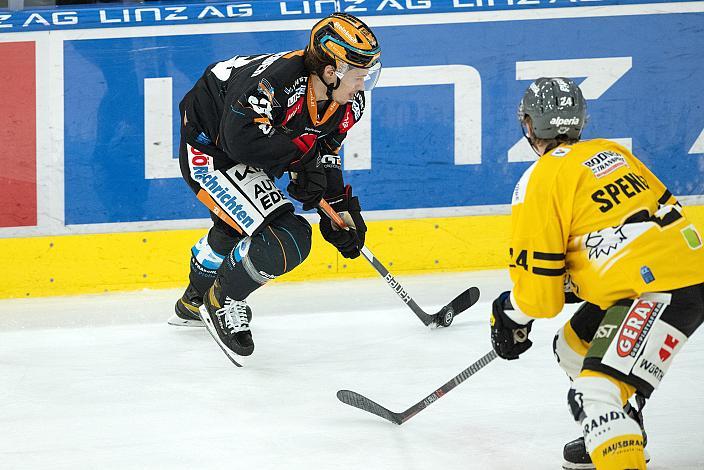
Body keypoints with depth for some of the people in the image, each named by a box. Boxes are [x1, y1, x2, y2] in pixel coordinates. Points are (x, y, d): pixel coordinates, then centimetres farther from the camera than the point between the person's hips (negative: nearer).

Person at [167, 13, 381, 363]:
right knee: (288, 240, -22)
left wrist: (339, 208, -4)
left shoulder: (350, 105, -10)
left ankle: (194, 303, 65)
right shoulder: (279, 76, -37)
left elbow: (323, 154, 4)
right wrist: (300, 154, -33)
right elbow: (242, 137, -40)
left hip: (245, 162, 10)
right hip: (208, 148, -10)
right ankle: (222, 304, 2)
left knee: (232, 228, 36)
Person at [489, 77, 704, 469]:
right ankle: (618, 438, 43)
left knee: (599, 390, -20)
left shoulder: (541, 180, -7)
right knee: (574, 348, 27)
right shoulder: (609, 151, 16)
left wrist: (512, 316, 17)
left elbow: (538, 285, -6)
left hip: (663, 290, -9)